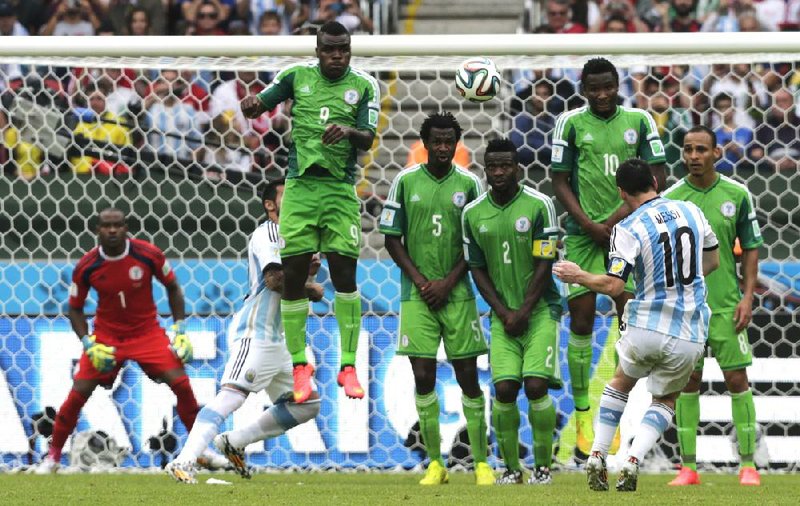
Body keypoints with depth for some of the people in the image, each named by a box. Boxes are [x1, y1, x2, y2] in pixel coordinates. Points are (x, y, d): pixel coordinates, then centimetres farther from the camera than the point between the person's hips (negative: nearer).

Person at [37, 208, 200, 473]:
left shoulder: (148, 254, -13)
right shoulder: (87, 266, -12)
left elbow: (172, 287, 4)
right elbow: (75, 308, 1)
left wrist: (180, 328, -3)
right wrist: (88, 343, -12)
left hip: (147, 332, 0)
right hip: (105, 336, 0)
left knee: (181, 384, -13)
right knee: (78, 393, -9)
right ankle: (53, 456, 8)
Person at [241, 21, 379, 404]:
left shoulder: (364, 85, 2)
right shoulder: (297, 77, 5)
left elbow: (368, 138, -5)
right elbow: (258, 106, 10)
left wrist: (348, 132, -27)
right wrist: (251, 105, -15)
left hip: (340, 189, -1)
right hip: (299, 186, 1)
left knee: (344, 275, -6)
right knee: (293, 274, -2)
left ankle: (348, 366, 3)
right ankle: (300, 366, 10)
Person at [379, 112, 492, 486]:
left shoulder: (469, 185, 3)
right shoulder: (405, 182, 2)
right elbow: (392, 238, 5)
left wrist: (448, 283, -6)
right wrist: (420, 280, -5)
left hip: (457, 292, 0)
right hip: (417, 294, 0)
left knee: (468, 376, 0)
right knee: (423, 377, -4)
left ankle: (481, 462, 6)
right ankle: (435, 464, 5)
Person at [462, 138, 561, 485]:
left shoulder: (539, 206, -7)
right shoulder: (473, 214, 3)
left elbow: (544, 264, -7)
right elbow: (478, 270, 8)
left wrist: (524, 312, -11)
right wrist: (503, 312, -2)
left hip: (540, 310, -3)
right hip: (503, 314, 3)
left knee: (536, 386, -13)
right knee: (504, 389, -9)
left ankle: (543, 466, 1)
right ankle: (511, 467, 6)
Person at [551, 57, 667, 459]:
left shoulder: (639, 121, 5)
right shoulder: (570, 123, 2)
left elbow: (657, 179, 3)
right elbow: (560, 182, 3)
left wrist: (617, 220, -8)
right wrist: (590, 225, -10)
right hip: (583, 235, -1)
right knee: (581, 320, -2)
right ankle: (583, 417, 4)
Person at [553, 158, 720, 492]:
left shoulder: (628, 229, -10)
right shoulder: (691, 211, 4)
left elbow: (613, 285, -18)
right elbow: (712, 260, 18)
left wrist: (577, 276, -2)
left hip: (645, 327, -2)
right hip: (689, 336, 2)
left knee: (621, 384, 27)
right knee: (665, 401, 22)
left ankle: (597, 459, 18)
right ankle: (632, 462, 0)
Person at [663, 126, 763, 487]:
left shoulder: (737, 195, 1)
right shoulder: (669, 199, 1)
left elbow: (751, 248, 7)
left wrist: (748, 297, -2)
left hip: (727, 304, 0)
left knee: (737, 379, -2)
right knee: (688, 383, 2)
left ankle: (748, 465, 5)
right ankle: (688, 467, 6)